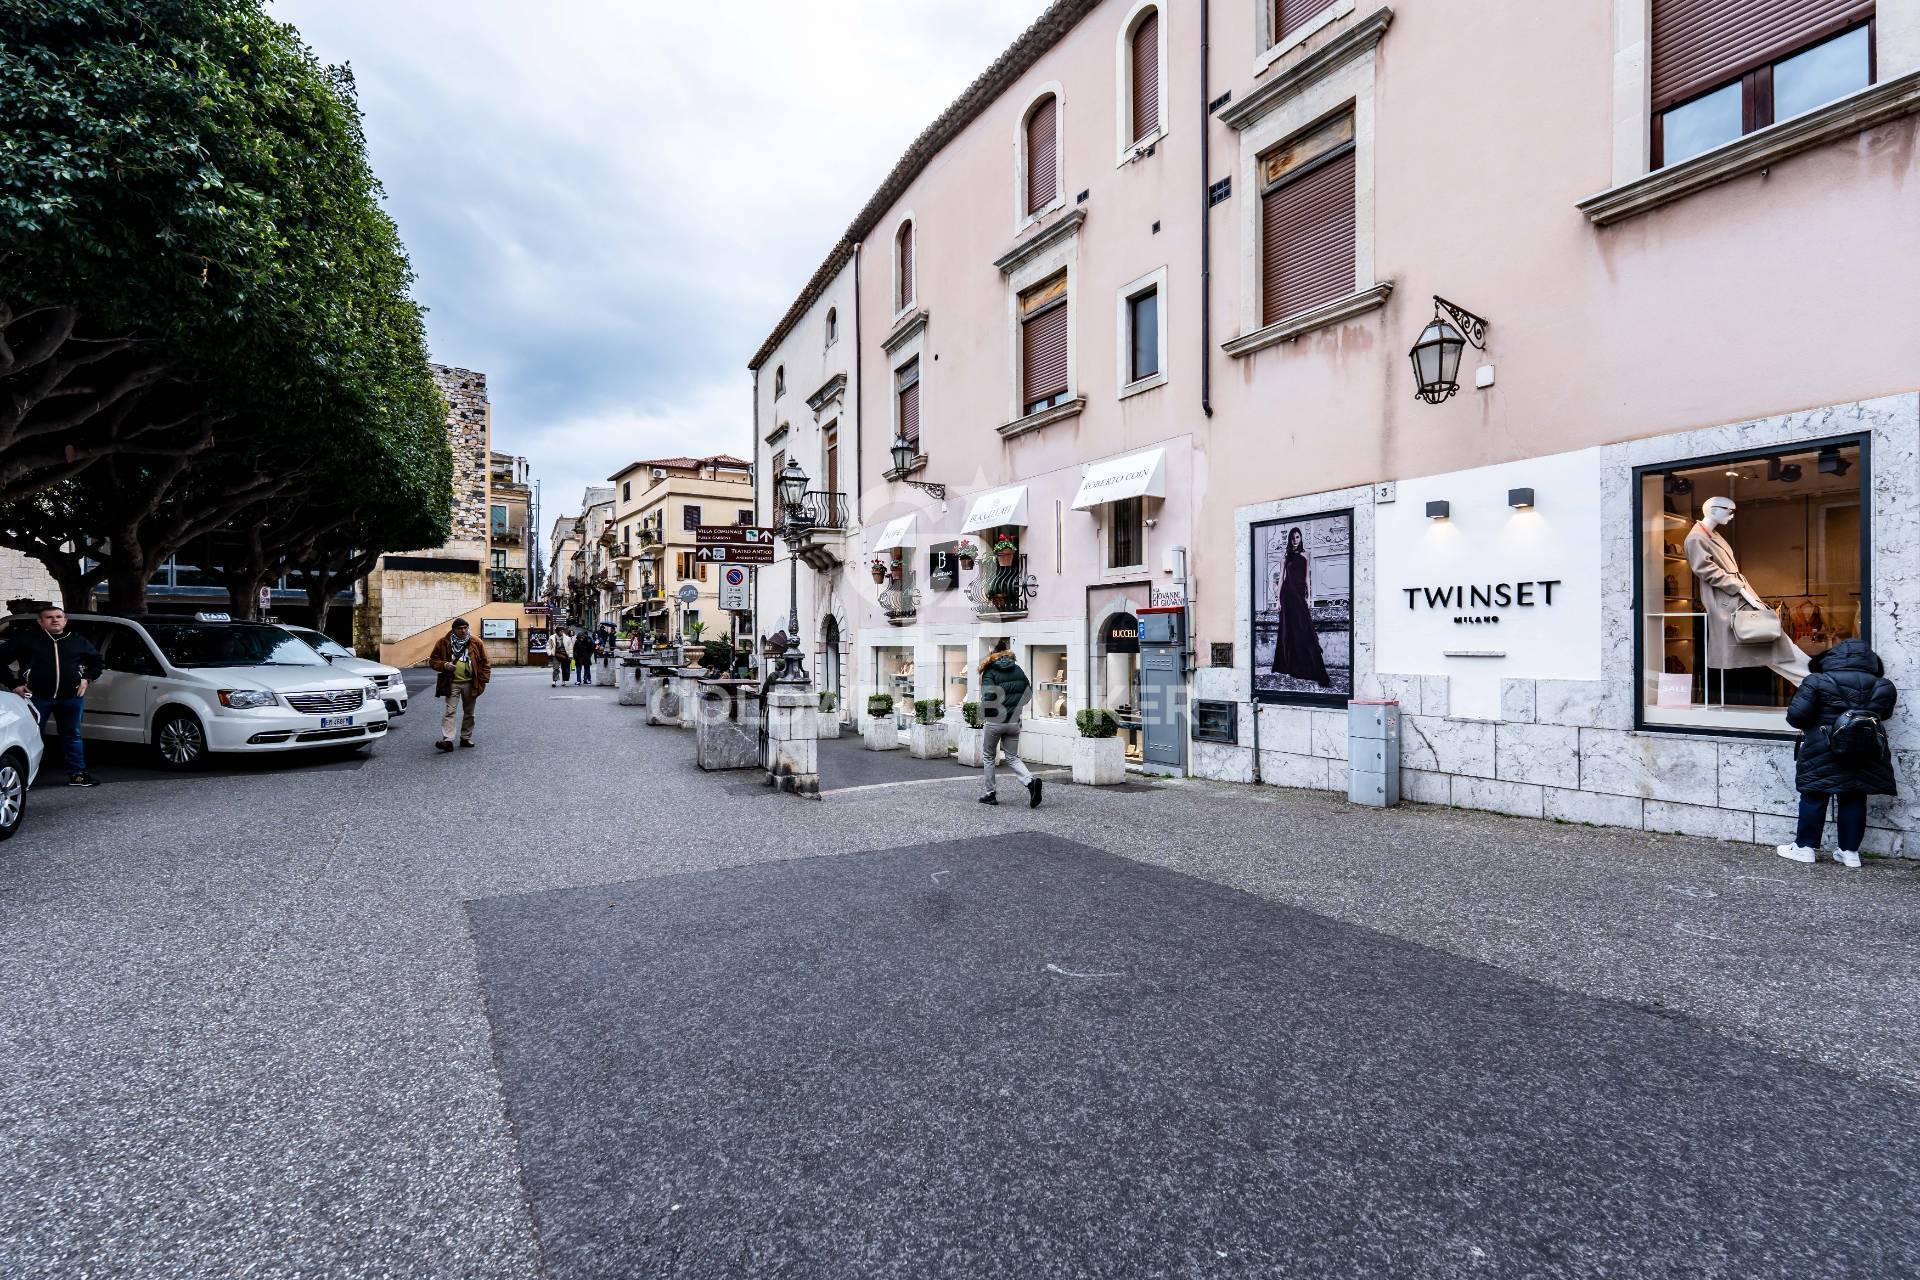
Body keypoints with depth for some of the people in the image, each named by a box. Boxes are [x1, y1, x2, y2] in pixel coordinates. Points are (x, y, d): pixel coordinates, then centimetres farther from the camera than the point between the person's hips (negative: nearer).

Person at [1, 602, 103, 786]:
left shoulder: (78, 640, 9)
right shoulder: (26, 638, 0)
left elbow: (96, 660, 23)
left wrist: (88, 678, 11)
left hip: (71, 697, 3)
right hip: (37, 697, -2)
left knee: (72, 736, 11)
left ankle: (77, 774, 17)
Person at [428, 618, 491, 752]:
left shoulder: (476, 643, 2)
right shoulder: (444, 643, 0)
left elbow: (485, 662, 5)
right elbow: (433, 660, 6)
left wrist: (483, 680, -3)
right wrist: (444, 665, -14)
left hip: (470, 684, 2)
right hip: (452, 683, -1)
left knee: (469, 712, 11)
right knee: (450, 711, -9)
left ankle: (466, 738, 22)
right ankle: (447, 740, -14)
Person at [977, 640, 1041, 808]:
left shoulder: (990, 671, -9)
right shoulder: (1018, 670, 6)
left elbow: (988, 696, -19)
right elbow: (1028, 692, 7)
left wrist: (985, 715, -3)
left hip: (994, 721, -4)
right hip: (1014, 722, 4)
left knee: (988, 757, 14)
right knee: (1012, 758, 11)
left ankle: (991, 794, 17)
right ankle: (1030, 781, -13)